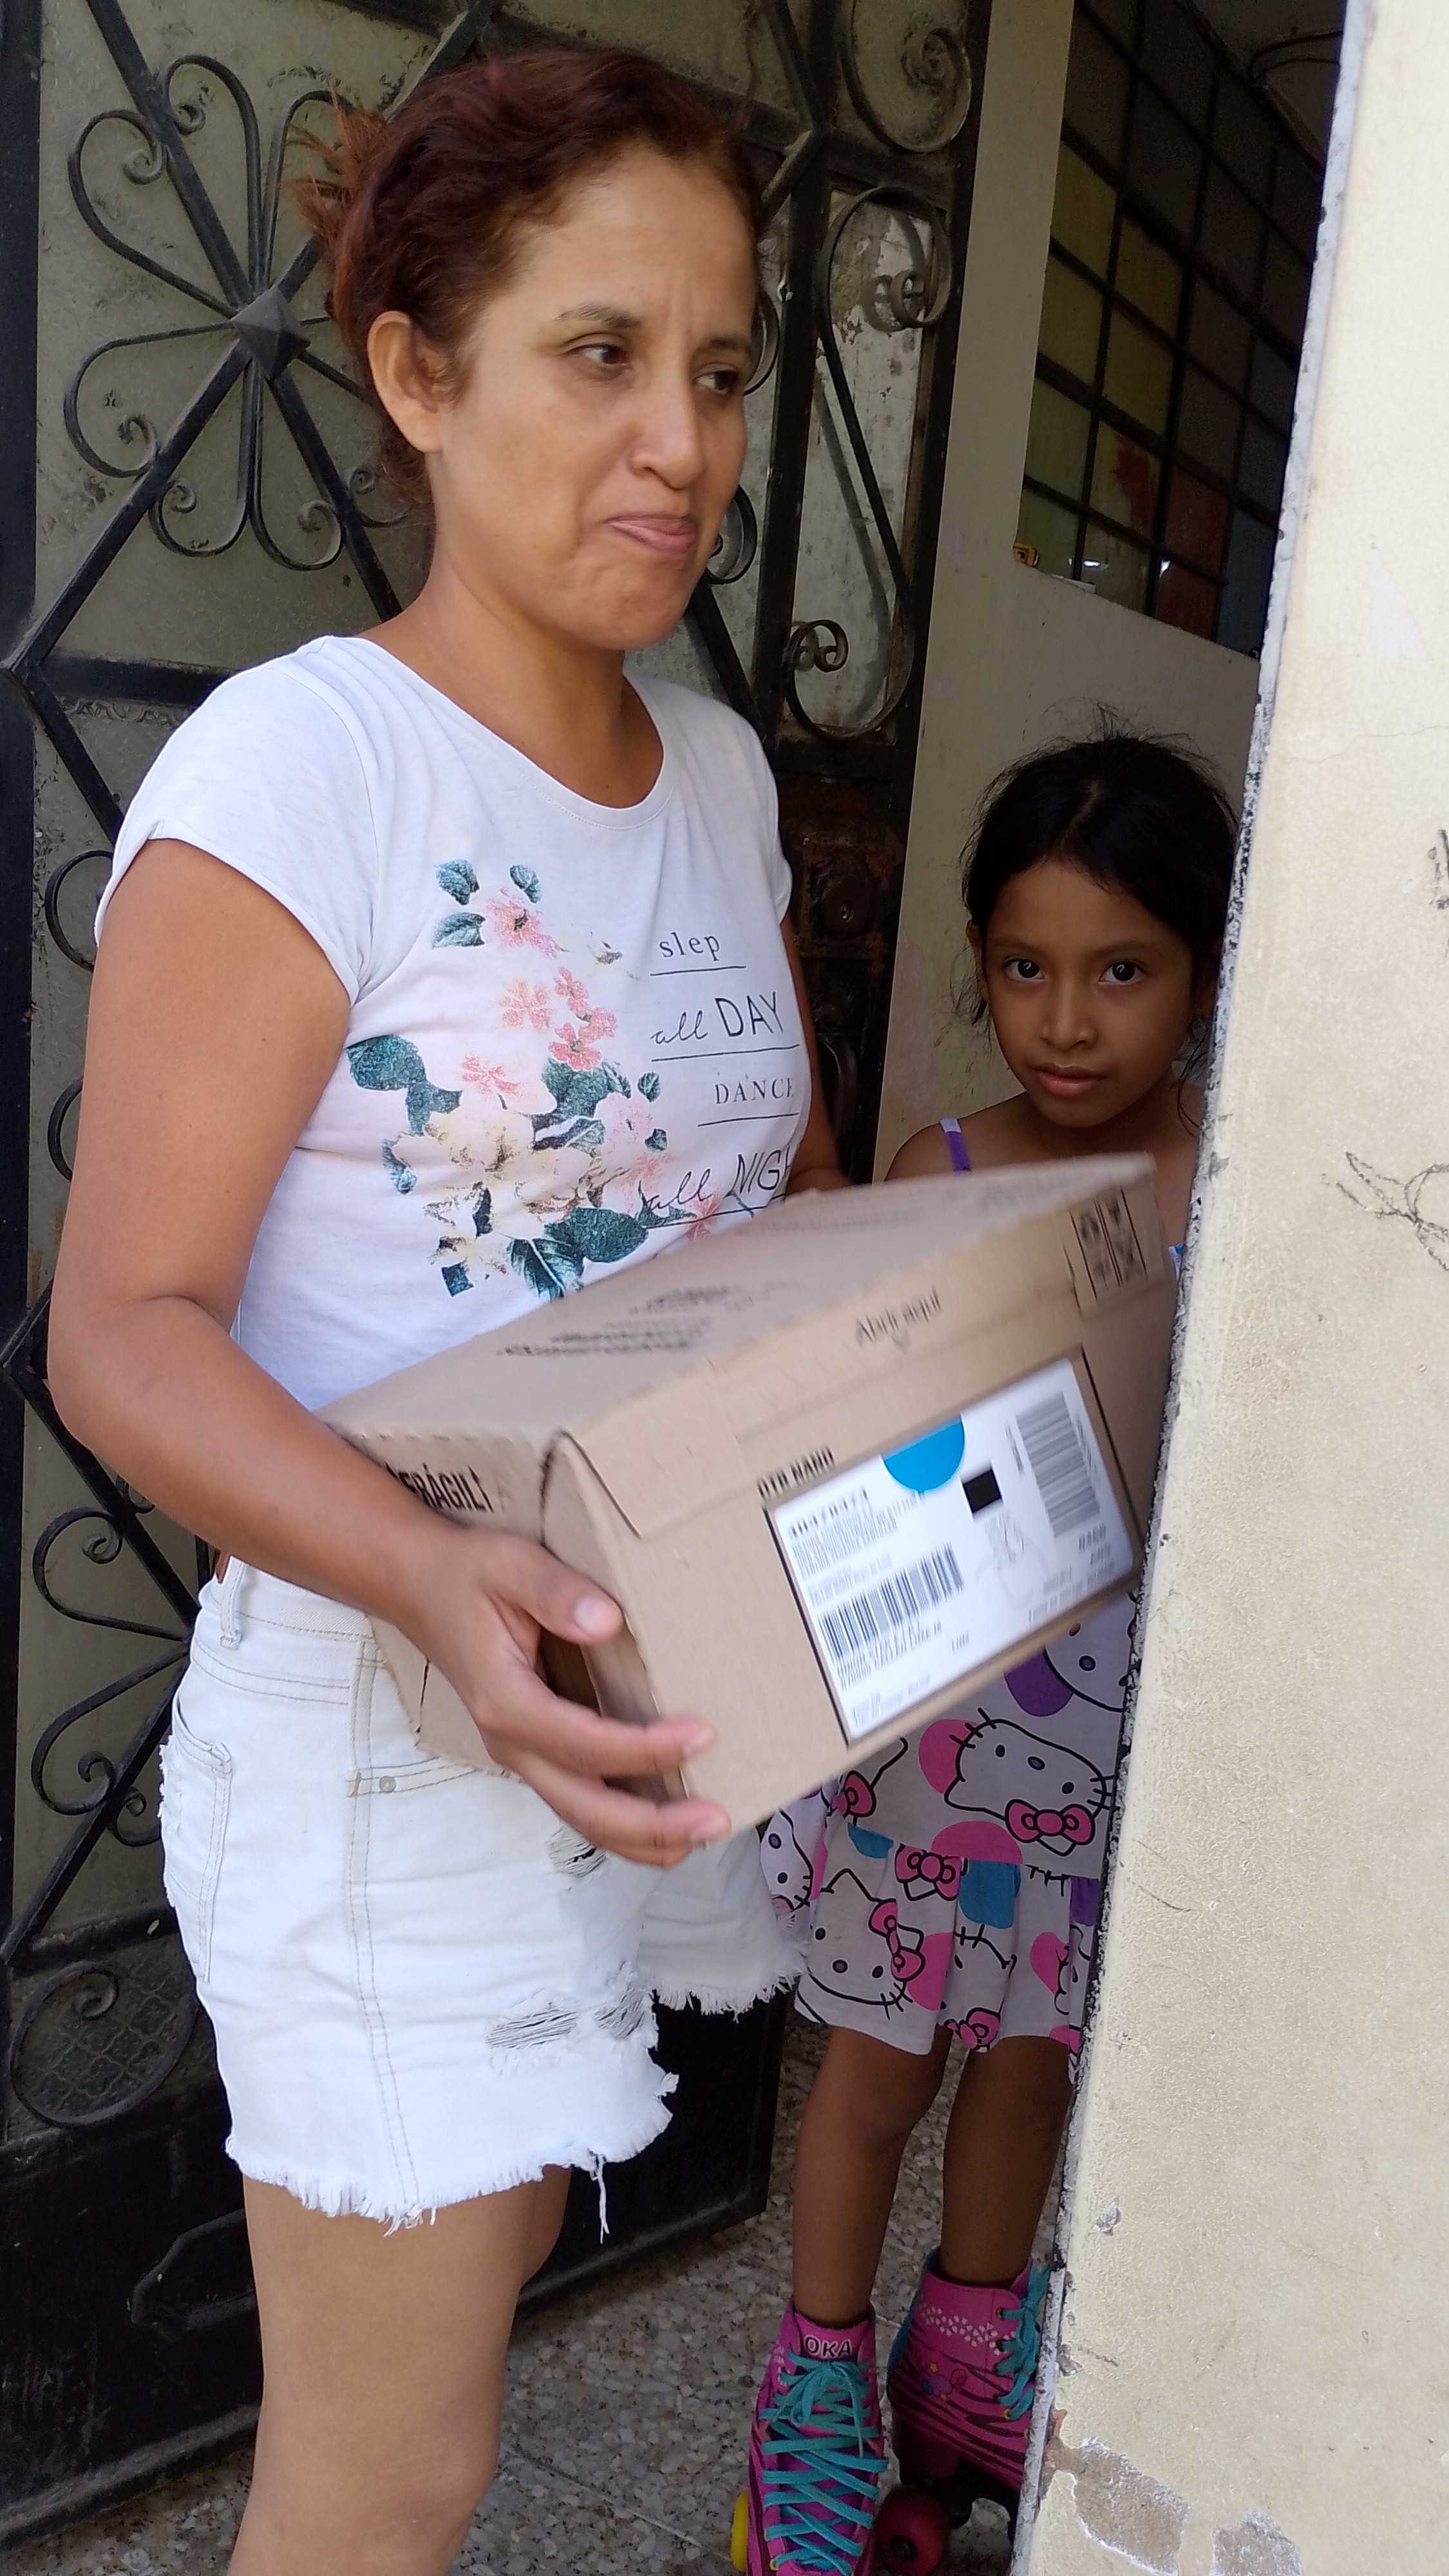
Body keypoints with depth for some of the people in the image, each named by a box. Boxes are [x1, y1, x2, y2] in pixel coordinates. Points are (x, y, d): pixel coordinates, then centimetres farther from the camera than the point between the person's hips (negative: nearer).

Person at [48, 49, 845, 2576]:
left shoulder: (720, 769, 6)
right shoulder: (299, 764, -16)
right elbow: (126, 1329, -18)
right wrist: (435, 1575, -34)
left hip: (668, 1706, 7)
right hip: (391, 1724, -6)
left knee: (437, 2368, 25)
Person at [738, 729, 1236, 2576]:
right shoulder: (940, 1176, -9)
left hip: (1133, 1710, 2)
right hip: (938, 1694, -1)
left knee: (1034, 2056, 21)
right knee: (880, 2064, 14)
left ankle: (966, 2356, 48)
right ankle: (822, 2381, 40)